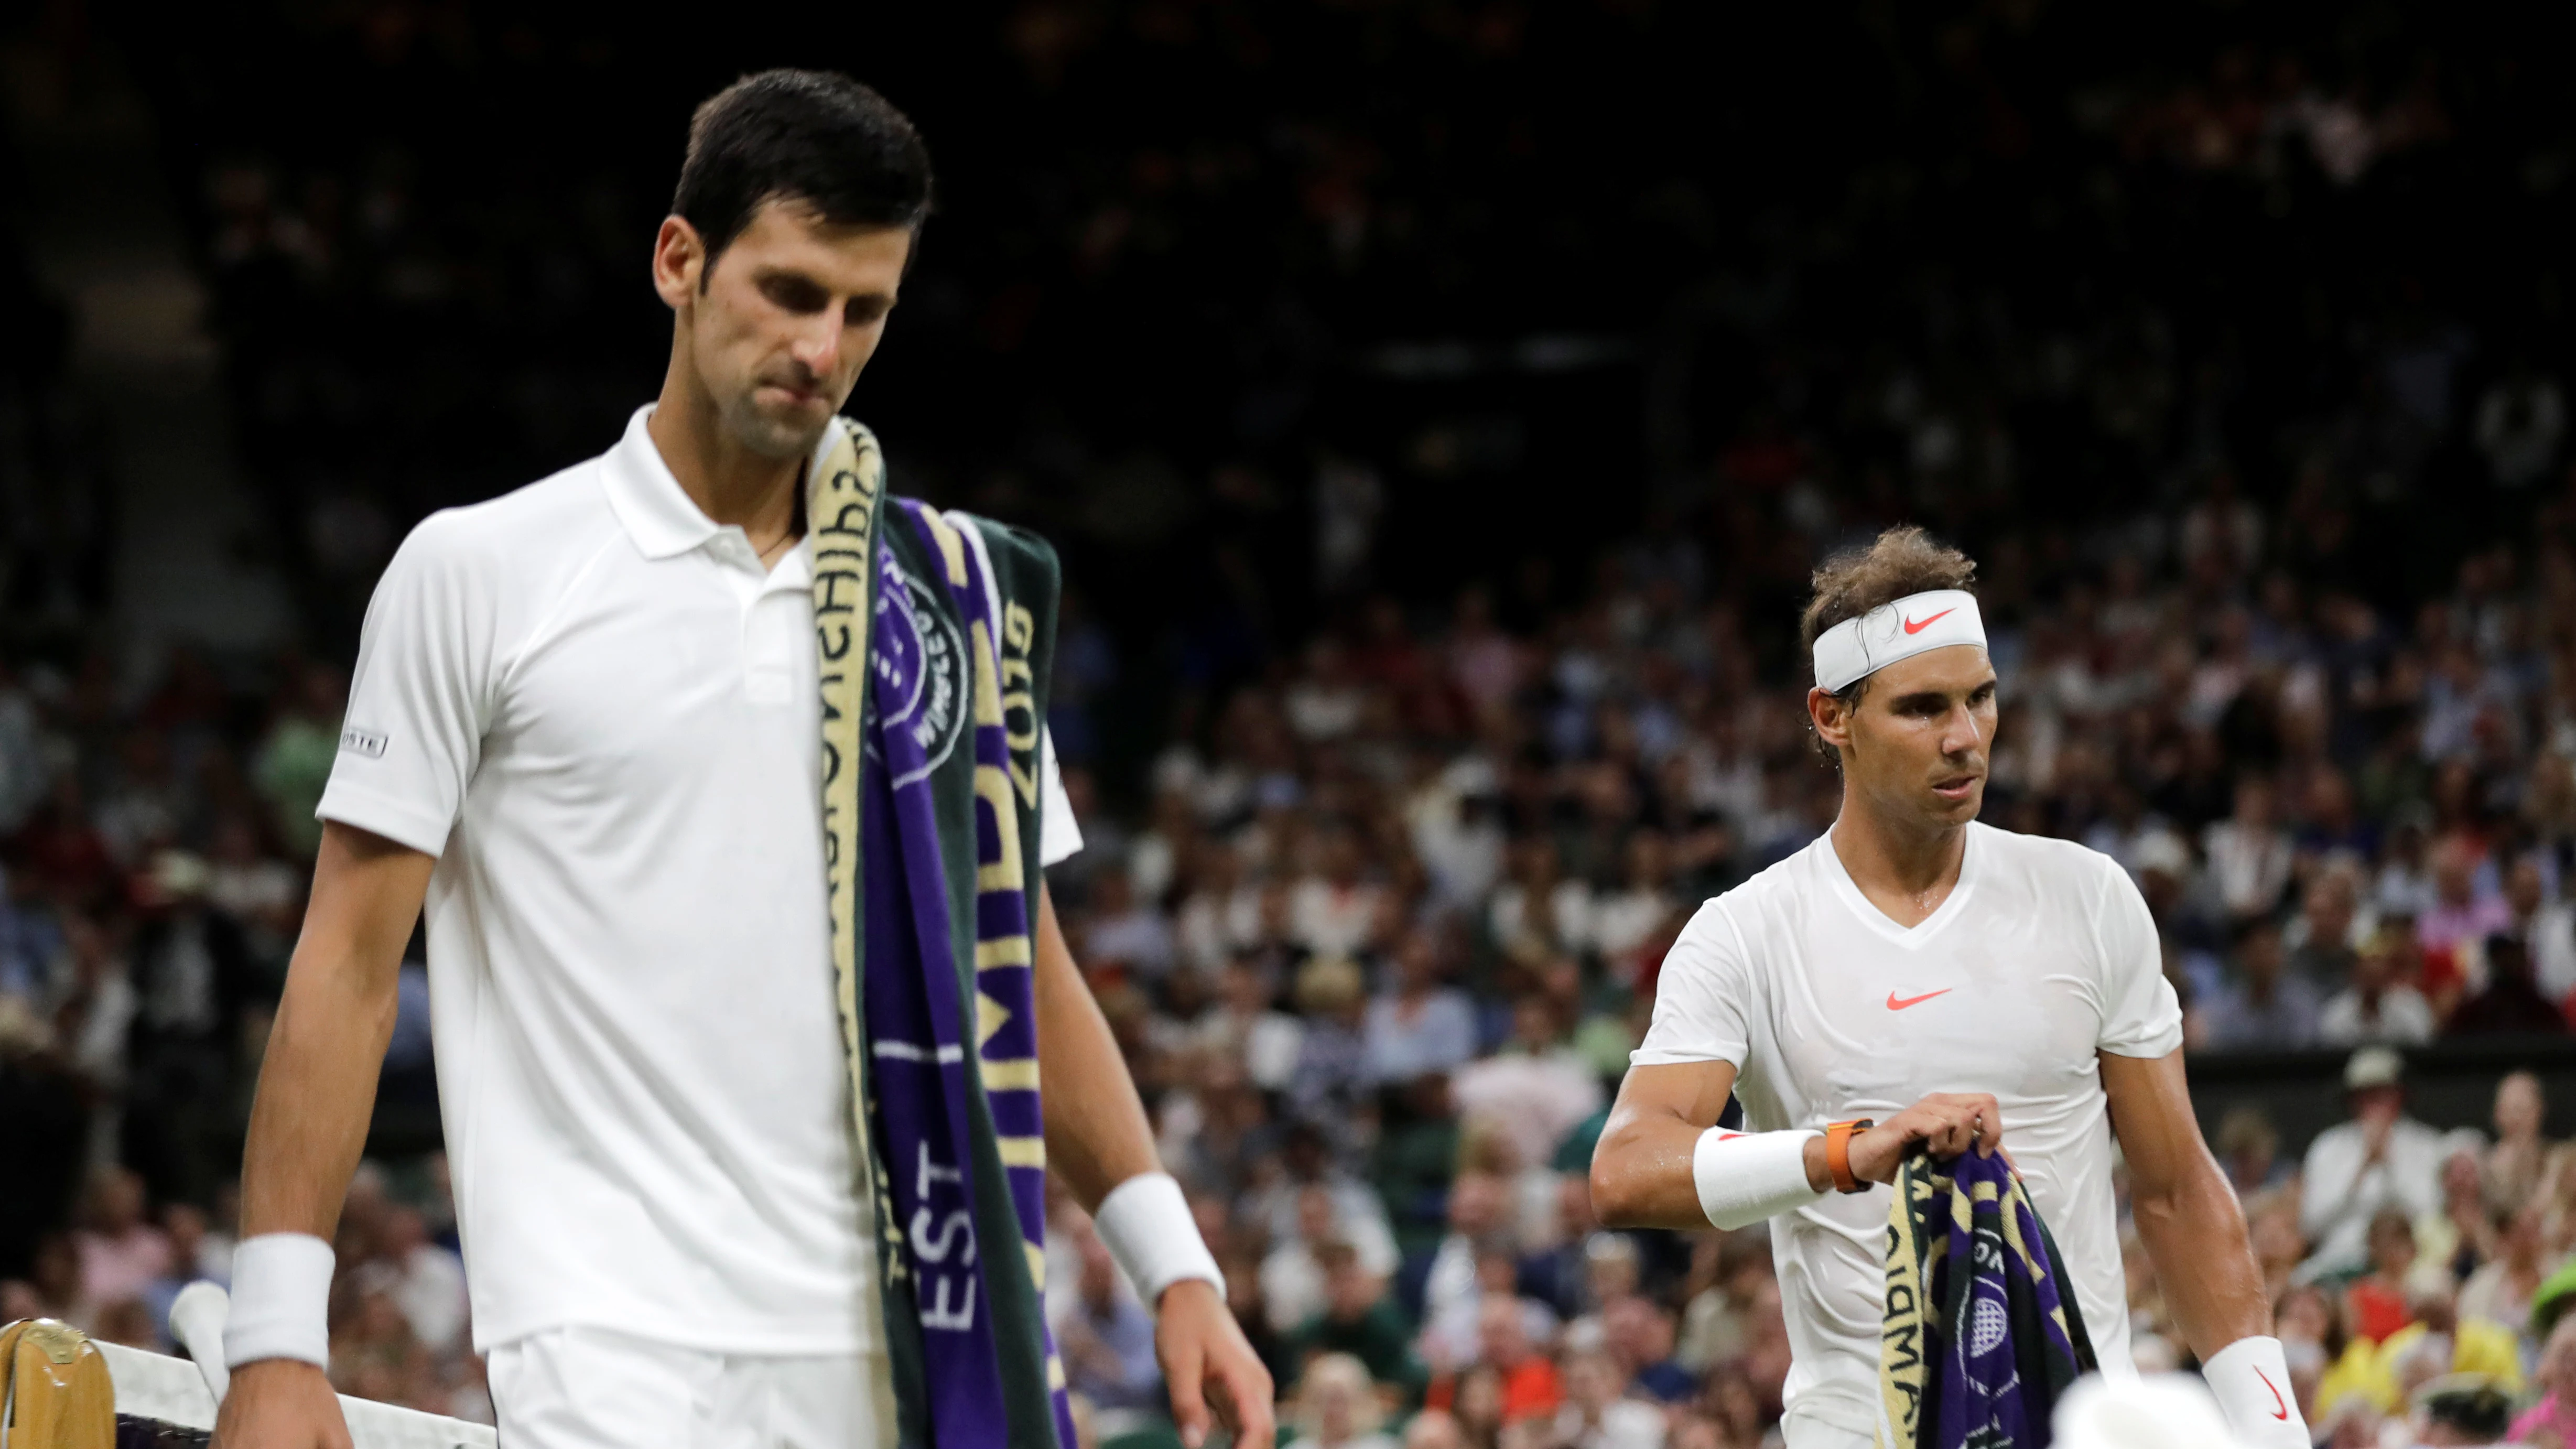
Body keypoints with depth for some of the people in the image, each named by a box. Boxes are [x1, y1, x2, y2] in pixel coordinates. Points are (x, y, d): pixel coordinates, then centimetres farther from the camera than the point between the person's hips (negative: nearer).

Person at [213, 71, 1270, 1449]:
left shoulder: (951, 599, 13)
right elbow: (348, 961, 0)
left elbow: (1021, 972, 19)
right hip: (602, 1338, -4)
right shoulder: (477, 574, 2)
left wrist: (1176, 1273, 9)